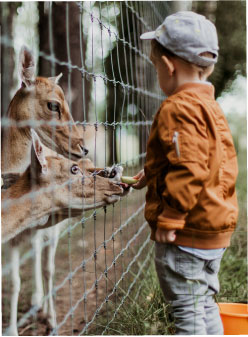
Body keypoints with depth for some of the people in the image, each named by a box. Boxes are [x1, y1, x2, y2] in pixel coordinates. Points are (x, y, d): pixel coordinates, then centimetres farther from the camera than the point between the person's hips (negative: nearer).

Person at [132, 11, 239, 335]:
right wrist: (154, 174, 21)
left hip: (187, 233, -10)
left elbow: (188, 171, -26)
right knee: (205, 303, 19)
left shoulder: (178, 108, -18)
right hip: (215, 226, 10)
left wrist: (169, 219, -21)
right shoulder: (211, 106, 13)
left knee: (186, 309, 0)